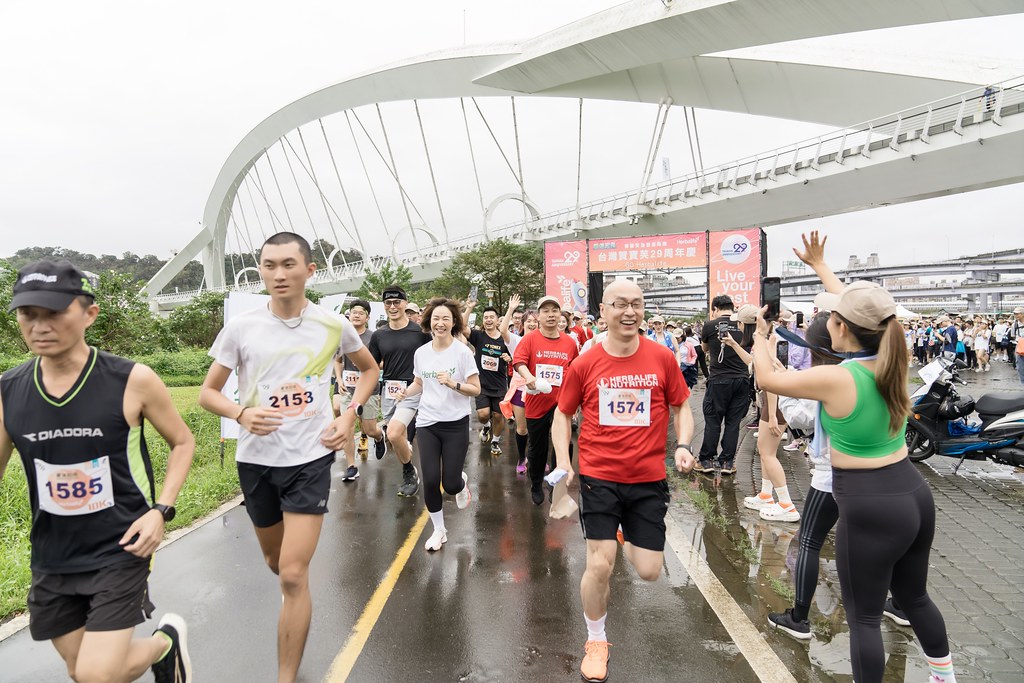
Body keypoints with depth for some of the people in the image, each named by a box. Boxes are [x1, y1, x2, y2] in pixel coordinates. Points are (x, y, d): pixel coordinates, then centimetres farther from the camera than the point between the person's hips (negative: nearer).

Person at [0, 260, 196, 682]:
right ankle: (162, 648, 45)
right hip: (51, 560, 4)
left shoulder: (132, 381, -15)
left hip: (120, 551, -4)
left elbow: (183, 442, -1)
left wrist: (161, 510, -12)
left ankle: (168, 640, 23)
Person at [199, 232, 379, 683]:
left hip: (310, 458, -2)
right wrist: (242, 414, -21)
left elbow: (369, 369, 13)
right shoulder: (241, 328, -7)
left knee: (293, 575, -8)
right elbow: (208, 392, 1)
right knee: (275, 560, 21)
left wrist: (350, 414, -2)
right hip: (256, 459, 2)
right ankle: (294, 596, 56)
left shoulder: (334, 326, -6)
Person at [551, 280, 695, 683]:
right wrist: (563, 460, -7)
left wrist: (683, 446, -10)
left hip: (649, 479, 1)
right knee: (599, 566, -3)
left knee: (649, 572, 5)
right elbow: (563, 414, 6)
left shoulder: (662, 358, -5)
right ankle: (596, 642, 25)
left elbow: (681, 408, 7)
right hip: (599, 477, -1)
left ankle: (629, 539, 44)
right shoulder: (585, 364, -6)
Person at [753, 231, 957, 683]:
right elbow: (861, 311, 15)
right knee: (914, 597, 28)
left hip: (869, 509, -8)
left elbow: (766, 378, -7)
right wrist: (819, 266, 25)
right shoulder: (891, 363, -2)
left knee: (864, 617, 9)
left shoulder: (834, 380, -23)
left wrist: (760, 336, 12)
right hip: (914, 495, 8)